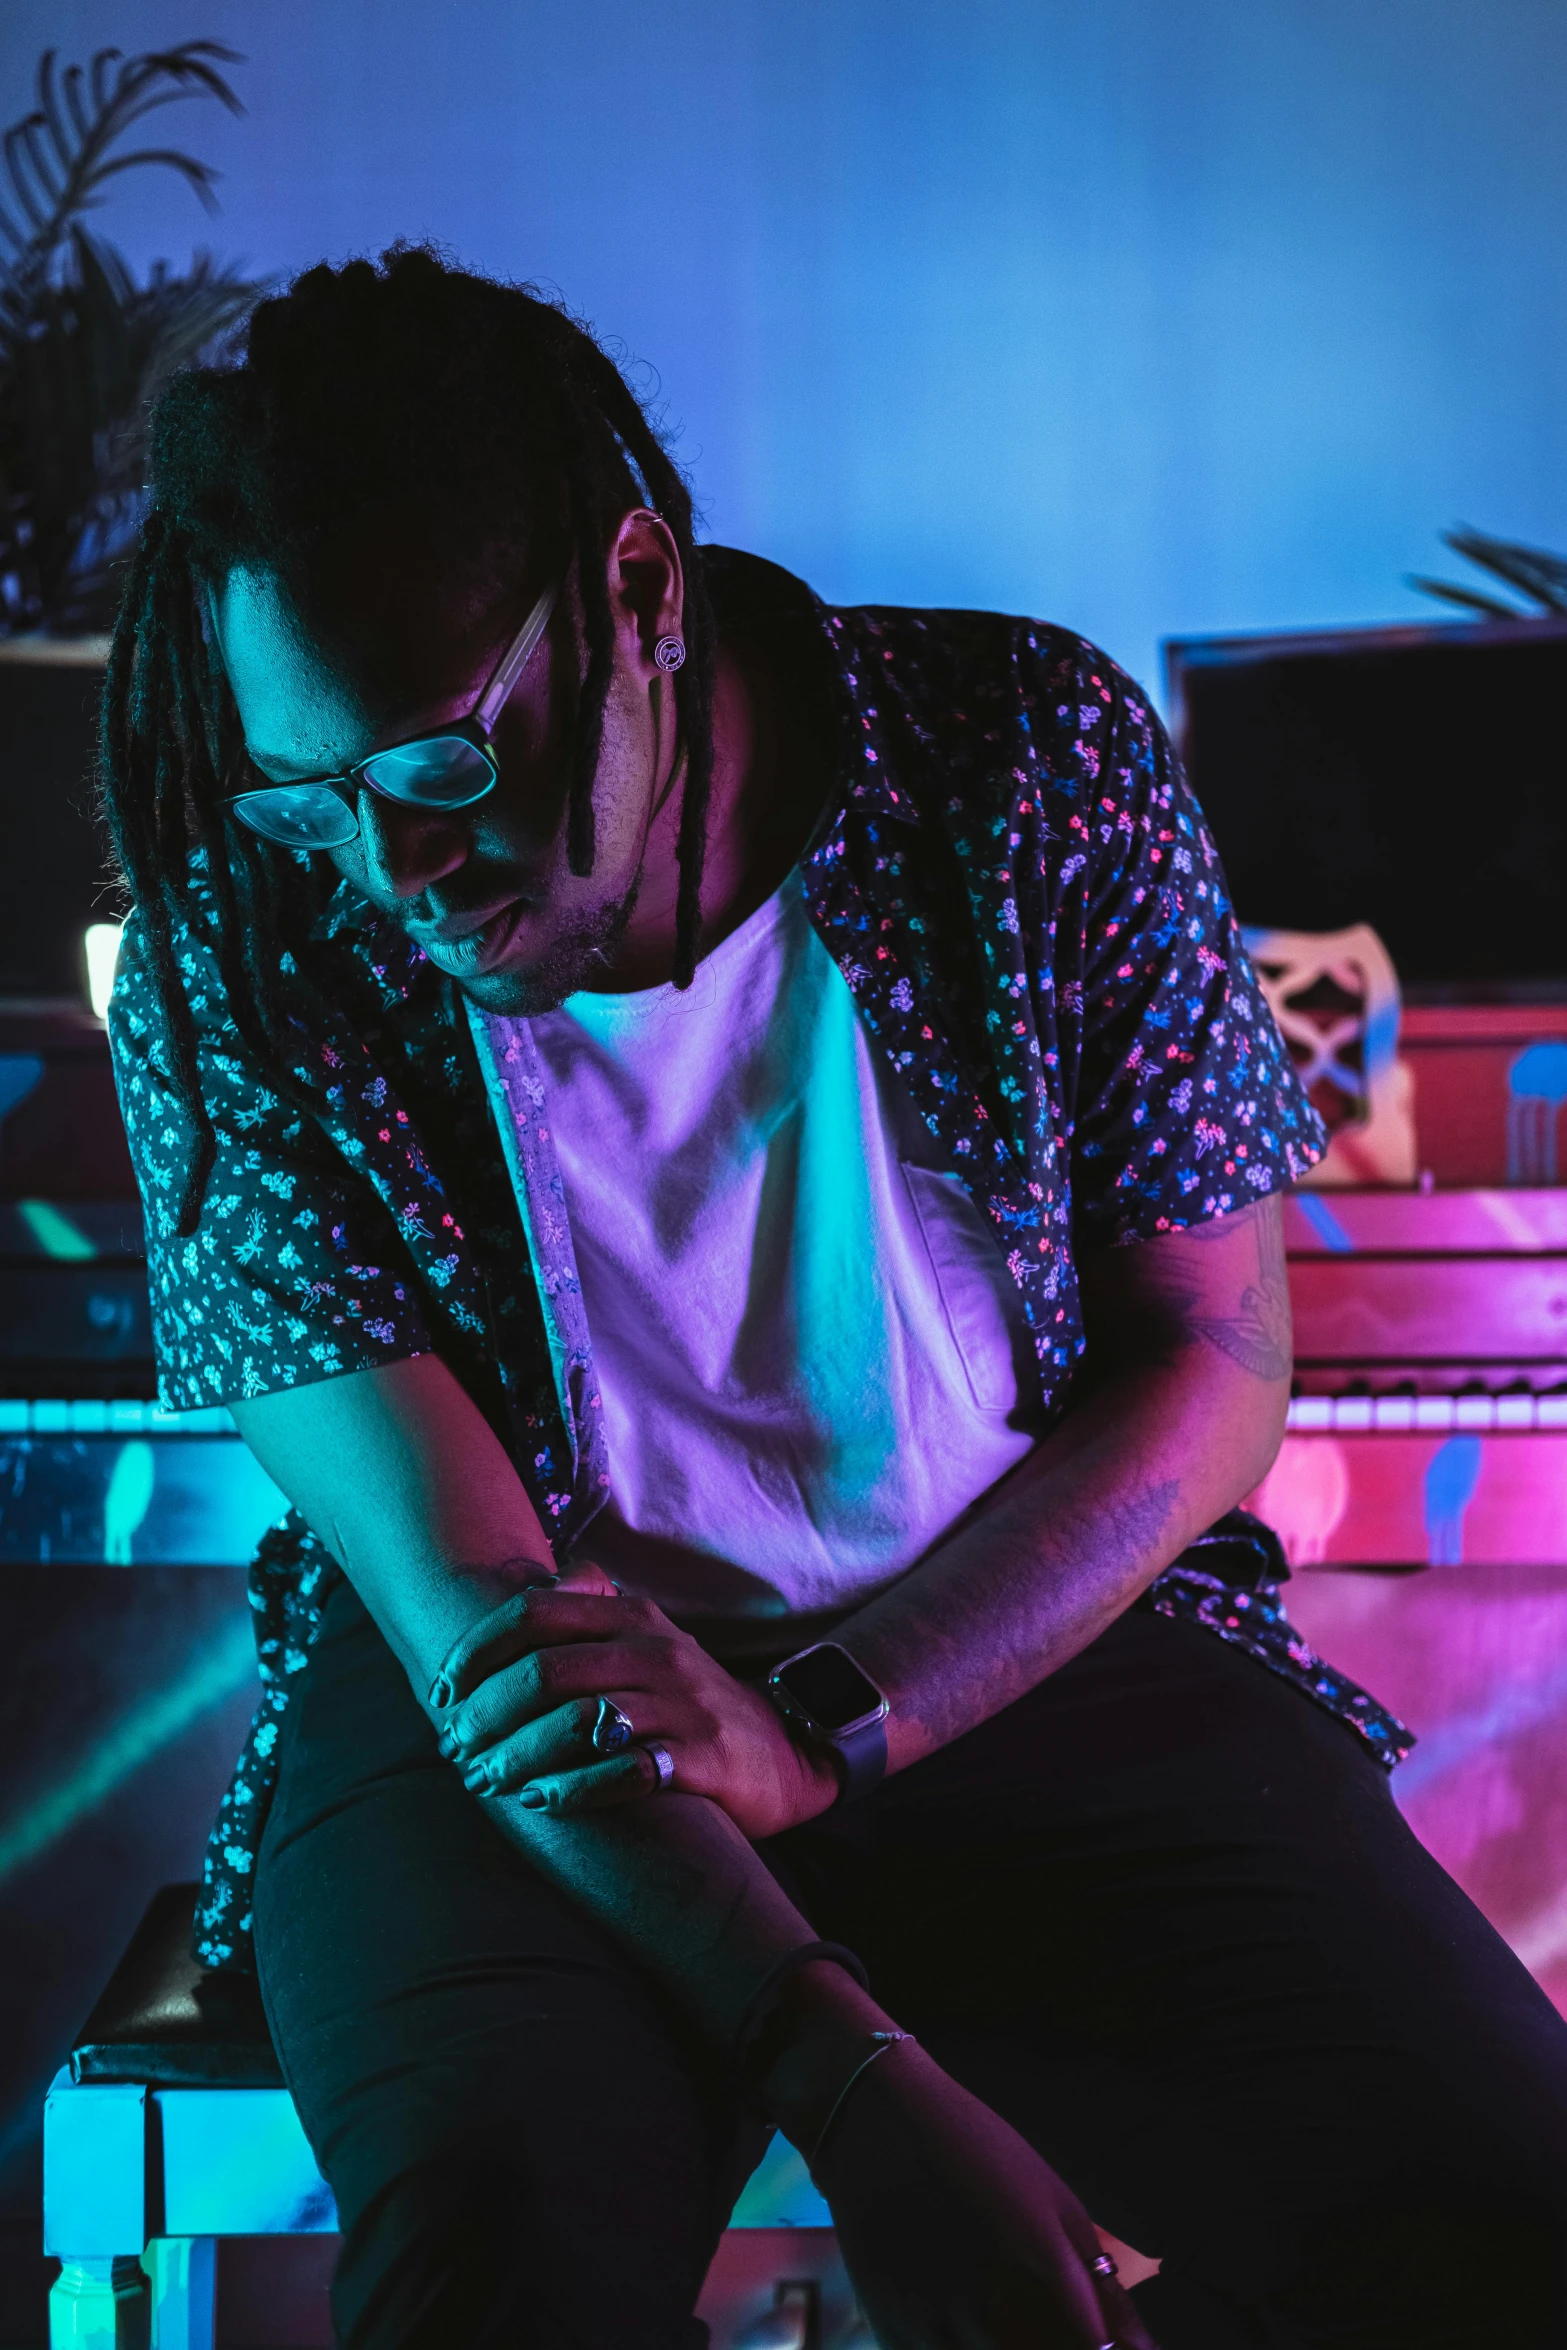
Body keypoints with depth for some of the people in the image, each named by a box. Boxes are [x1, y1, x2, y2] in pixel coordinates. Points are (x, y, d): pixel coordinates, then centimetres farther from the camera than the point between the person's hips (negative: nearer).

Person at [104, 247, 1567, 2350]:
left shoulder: (1031, 757, -8)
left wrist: (814, 1733, -19)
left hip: (1039, 1641, 2)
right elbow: (467, 1600, -16)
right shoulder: (235, 956, -11)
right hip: (517, 1704, -1)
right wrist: (857, 2090, -29)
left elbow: (1217, 1360, -4)